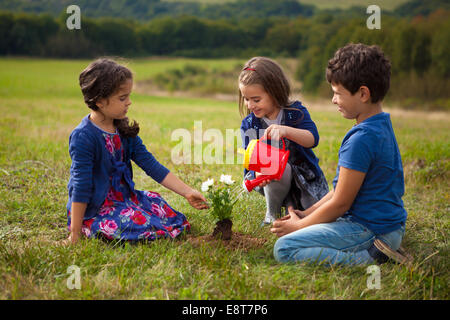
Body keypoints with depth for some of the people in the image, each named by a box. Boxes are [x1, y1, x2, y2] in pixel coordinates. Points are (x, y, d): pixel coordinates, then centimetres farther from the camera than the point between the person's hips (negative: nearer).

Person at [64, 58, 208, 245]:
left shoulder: (124, 130, 4)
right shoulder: (83, 136, -20)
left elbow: (151, 165, 3)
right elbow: (81, 187, -20)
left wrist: (187, 192, -4)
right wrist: (75, 234, -18)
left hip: (122, 198, 8)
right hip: (94, 210, -7)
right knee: (143, 225, -26)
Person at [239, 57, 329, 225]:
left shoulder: (295, 112, -13)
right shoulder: (248, 124, -7)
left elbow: (313, 139, -29)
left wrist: (286, 130, -48)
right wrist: (258, 173, -38)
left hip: (306, 179, 0)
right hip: (274, 181, 0)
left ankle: (292, 205, 21)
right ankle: (272, 213, -8)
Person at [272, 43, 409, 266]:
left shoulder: (362, 139, -22)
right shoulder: (382, 125, 10)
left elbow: (340, 203, -17)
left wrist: (299, 226, -4)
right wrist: (307, 213, 12)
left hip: (370, 228, -10)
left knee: (284, 249, -17)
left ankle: (370, 258, -17)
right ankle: (375, 249, 9)